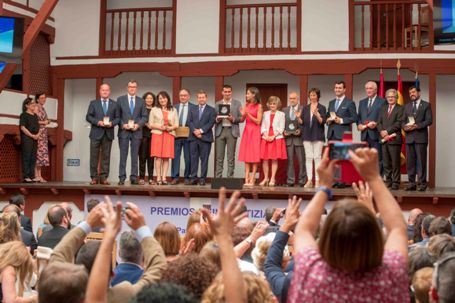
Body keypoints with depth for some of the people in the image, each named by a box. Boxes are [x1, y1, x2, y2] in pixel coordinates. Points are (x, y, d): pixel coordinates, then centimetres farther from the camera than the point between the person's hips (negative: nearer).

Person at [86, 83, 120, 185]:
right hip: (96, 133, -1)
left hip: (108, 134, 1)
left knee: (106, 156, 2)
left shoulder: (114, 104, 11)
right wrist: (98, 122, -13)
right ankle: (94, 177, 4)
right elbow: (88, 116, 2)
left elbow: (117, 118, 8)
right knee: (94, 156, -1)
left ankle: (104, 177, 7)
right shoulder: (93, 103, 9)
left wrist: (112, 123, -12)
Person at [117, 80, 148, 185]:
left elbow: (144, 117, 8)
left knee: (135, 156, 3)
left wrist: (138, 125, -9)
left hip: (136, 131, 1)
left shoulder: (141, 101, 11)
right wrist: (123, 125, -10)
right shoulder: (120, 99, 7)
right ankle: (122, 178, 2)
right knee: (123, 156, 0)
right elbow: (117, 116, 5)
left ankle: (134, 178, 6)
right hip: (123, 131, -1)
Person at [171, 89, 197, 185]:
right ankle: (175, 177, 5)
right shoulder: (174, 107, 12)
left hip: (188, 135, -2)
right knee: (175, 156, 1)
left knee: (188, 158, 2)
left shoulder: (194, 107, 3)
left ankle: (187, 177, 10)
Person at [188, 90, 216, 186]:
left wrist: (201, 131, -13)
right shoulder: (193, 110, 18)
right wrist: (194, 131, -10)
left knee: (204, 159, -2)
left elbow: (211, 123, -4)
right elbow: (190, 122, 7)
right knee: (193, 158, 2)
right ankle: (193, 178, 4)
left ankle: (203, 178, 1)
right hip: (193, 138, 3)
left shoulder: (211, 110, 7)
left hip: (205, 138, -3)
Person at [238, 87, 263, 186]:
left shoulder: (259, 106, -5)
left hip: (255, 131, -5)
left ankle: (252, 179, -2)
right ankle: (247, 179, 5)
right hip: (246, 130, 5)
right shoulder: (246, 105, 11)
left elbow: (258, 121, -9)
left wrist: (248, 114, -17)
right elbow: (242, 120, 10)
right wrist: (243, 114, -10)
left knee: (254, 155, -4)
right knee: (246, 156, 3)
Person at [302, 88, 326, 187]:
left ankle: (317, 180, -3)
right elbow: (302, 121, 11)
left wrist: (317, 115, -24)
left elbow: (323, 122, -7)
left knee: (317, 157, -5)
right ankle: (309, 180, 3)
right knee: (308, 157, 1)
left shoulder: (322, 108, 2)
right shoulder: (305, 108, 12)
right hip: (307, 135, 3)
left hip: (318, 136, -3)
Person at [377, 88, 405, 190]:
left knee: (395, 163, -2)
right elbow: (379, 122, 13)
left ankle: (395, 183, 2)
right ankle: (388, 181, 13)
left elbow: (399, 123, -10)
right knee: (386, 162, 7)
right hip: (384, 139, 5)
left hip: (394, 139, -5)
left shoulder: (400, 109, 0)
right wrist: (381, 131, -5)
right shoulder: (383, 109, 19)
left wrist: (387, 131, -13)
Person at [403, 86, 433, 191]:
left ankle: (422, 183, -1)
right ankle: (411, 183, 8)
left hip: (421, 137, -4)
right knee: (410, 161, 3)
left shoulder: (426, 105, 5)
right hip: (409, 137, 4)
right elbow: (403, 121, 15)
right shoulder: (407, 106, 19)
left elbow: (429, 120, -4)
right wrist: (405, 126, -7)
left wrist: (417, 125, -15)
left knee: (421, 161, -5)